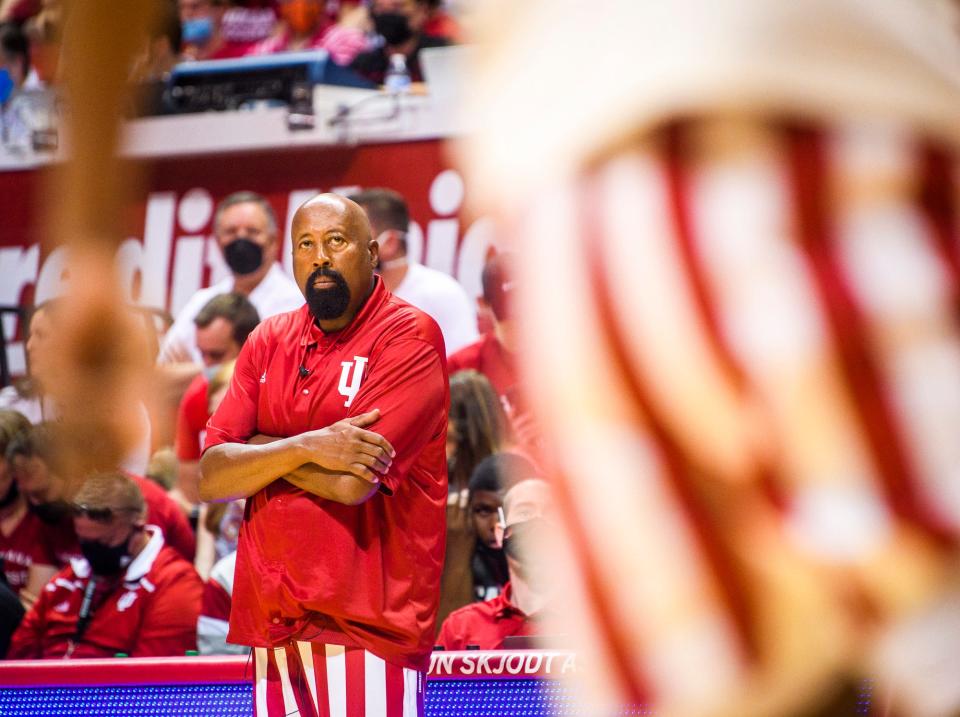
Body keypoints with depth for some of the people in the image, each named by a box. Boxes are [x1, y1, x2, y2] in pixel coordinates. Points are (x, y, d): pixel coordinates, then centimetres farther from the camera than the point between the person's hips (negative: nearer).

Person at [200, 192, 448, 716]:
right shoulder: (269, 341, 13)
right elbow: (210, 478, 3)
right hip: (273, 624, 5)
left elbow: (351, 483, -16)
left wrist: (257, 448, -1)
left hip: (366, 629, -5)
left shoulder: (409, 335, -5)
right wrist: (304, 447, -12)